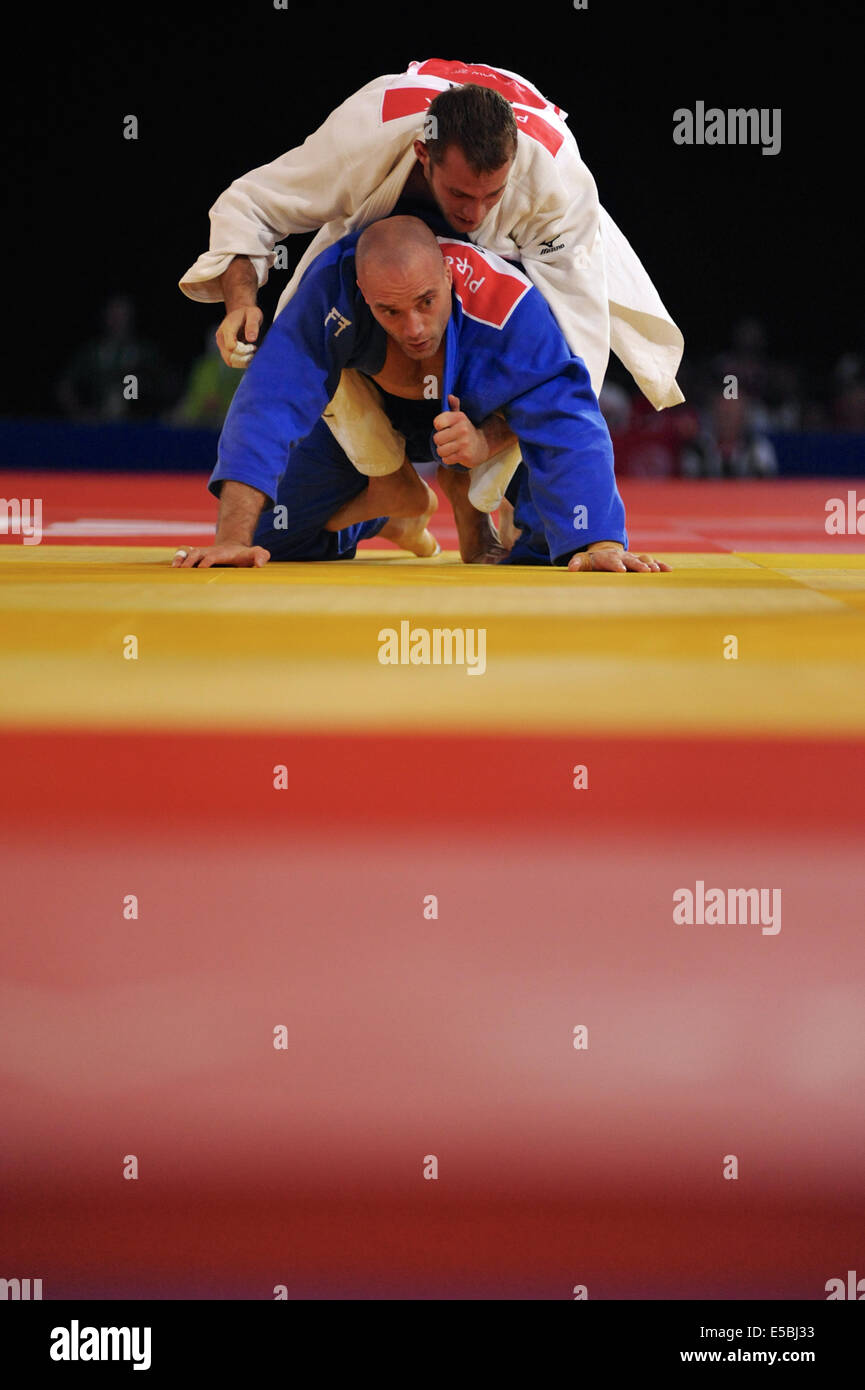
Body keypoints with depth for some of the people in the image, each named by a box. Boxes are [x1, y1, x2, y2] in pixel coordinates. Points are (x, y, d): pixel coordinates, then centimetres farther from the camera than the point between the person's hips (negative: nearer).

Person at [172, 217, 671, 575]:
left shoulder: (508, 308, -44)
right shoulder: (332, 287, -41)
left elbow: (567, 427, -43)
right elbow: (269, 404, -43)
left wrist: (600, 547, -55)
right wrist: (232, 541, -50)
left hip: (490, 413, -1)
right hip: (368, 404, 2)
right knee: (275, 537, 2)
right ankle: (404, 503, 31)